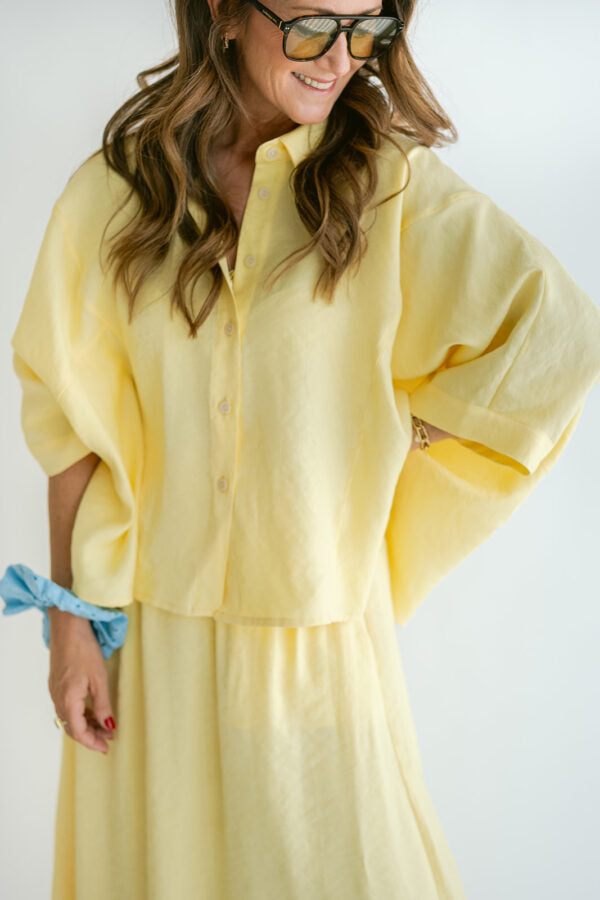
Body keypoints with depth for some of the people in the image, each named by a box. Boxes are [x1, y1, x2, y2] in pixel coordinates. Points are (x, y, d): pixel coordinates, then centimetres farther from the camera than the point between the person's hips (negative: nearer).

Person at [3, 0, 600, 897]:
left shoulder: (390, 180, -7)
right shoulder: (112, 194, -4)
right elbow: (74, 422, 0)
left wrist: (386, 427, -8)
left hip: (321, 625, -1)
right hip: (153, 622, 1)